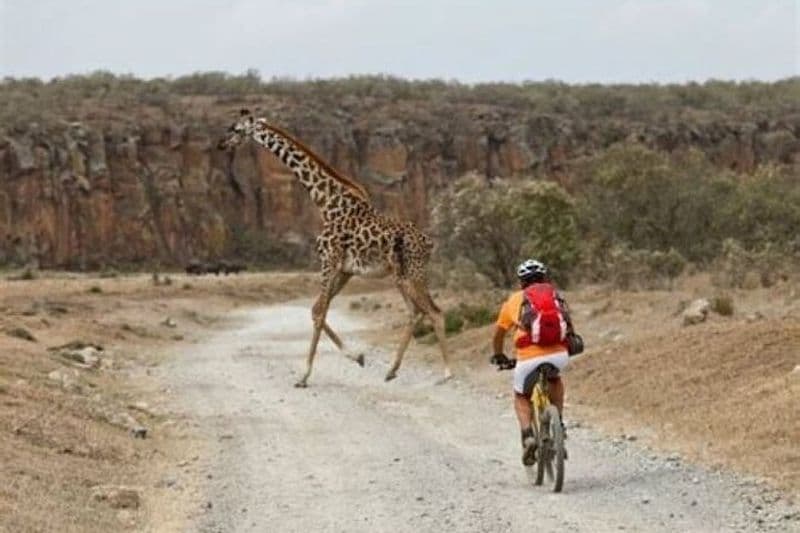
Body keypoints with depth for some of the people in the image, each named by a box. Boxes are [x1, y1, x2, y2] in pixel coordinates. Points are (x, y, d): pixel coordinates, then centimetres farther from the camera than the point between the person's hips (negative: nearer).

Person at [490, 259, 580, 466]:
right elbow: (569, 328, 32)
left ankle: (528, 436, 0)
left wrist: (499, 357, 47)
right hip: (559, 355, 2)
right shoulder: (557, 297, 22)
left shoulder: (514, 300, 18)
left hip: (529, 358, -2)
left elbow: (498, 334, 29)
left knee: (521, 397, 24)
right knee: (555, 381, 36)